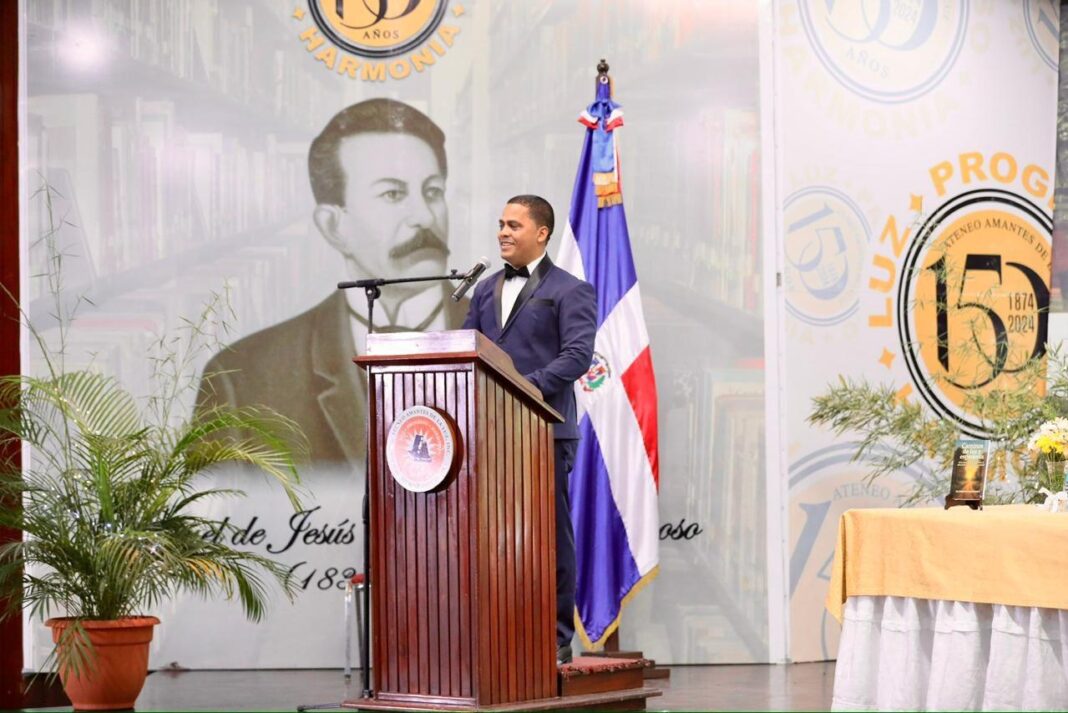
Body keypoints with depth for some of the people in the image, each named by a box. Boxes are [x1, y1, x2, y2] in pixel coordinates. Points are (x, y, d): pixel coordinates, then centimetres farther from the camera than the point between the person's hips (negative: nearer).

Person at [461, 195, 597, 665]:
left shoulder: (570, 291, 1)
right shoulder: (486, 290, 20)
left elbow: (577, 355, -11)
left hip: (544, 430, -5)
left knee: (551, 533, 0)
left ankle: (557, 638, 7)